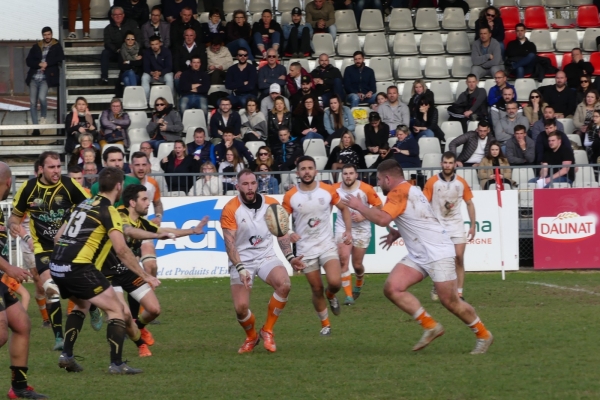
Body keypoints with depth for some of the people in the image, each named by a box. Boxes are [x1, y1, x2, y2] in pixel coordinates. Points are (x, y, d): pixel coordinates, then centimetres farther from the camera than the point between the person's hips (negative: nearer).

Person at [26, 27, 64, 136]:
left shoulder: (57, 47, 9)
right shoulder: (36, 47, 15)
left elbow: (60, 59, -3)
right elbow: (28, 61, 7)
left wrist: (47, 64, -10)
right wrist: (39, 64, -10)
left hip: (46, 78, -4)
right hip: (34, 77, 4)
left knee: (42, 97, -26)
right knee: (32, 102, -3)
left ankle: (43, 116, 3)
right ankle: (35, 128, 2)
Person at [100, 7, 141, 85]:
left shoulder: (131, 23, 6)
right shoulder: (108, 28, 8)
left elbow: (139, 37, -4)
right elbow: (107, 43, -4)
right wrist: (117, 50, -24)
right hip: (115, 54, 2)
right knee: (105, 53, -27)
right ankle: (104, 78, -29)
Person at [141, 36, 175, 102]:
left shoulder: (166, 52, -11)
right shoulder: (147, 53, -6)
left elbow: (169, 67, -16)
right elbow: (146, 67, -9)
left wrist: (159, 73, -34)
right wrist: (152, 73, -33)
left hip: (164, 73, -2)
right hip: (152, 74, 2)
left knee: (169, 78, -36)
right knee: (144, 77, -29)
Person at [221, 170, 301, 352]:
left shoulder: (272, 204, -3)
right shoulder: (230, 209, -14)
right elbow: (229, 242, -17)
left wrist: (290, 257, -6)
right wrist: (240, 269, -27)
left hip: (267, 256, 2)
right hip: (242, 261, -2)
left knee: (284, 284, -27)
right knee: (241, 307, -14)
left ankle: (267, 331, -7)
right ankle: (251, 337, 22)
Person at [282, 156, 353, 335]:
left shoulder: (328, 191, -6)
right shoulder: (290, 196, -8)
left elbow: (344, 208, 10)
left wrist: (348, 230, 0)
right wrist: (289, 234, -21)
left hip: (327, 244, 0)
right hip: (305, 249, 0)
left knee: (335, 282, -19)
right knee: (317, 289, 4)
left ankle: (331, 295, 18)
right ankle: (325, 324, 25)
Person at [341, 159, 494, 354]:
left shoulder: (399, 192, -14)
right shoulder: (409, 190, 16)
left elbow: (382, 219, -28)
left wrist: (359, 206, -14)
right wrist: (398, 233, 21)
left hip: (437, 253, -10)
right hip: (418, 256, 10)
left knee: (450, 301, -7)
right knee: (392, 288, -6)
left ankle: (483, 335, 12)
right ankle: (431, 326, 0)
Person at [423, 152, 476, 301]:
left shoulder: (461, 183, 1)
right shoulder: (432, 182, -5)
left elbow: (469, 204, 9)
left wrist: (473, 226, 6)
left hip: (456, 224, 1)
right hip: (438, 226, -1)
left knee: (459, 258, -7)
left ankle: (459, 293, -5)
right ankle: (436, 288, 23)